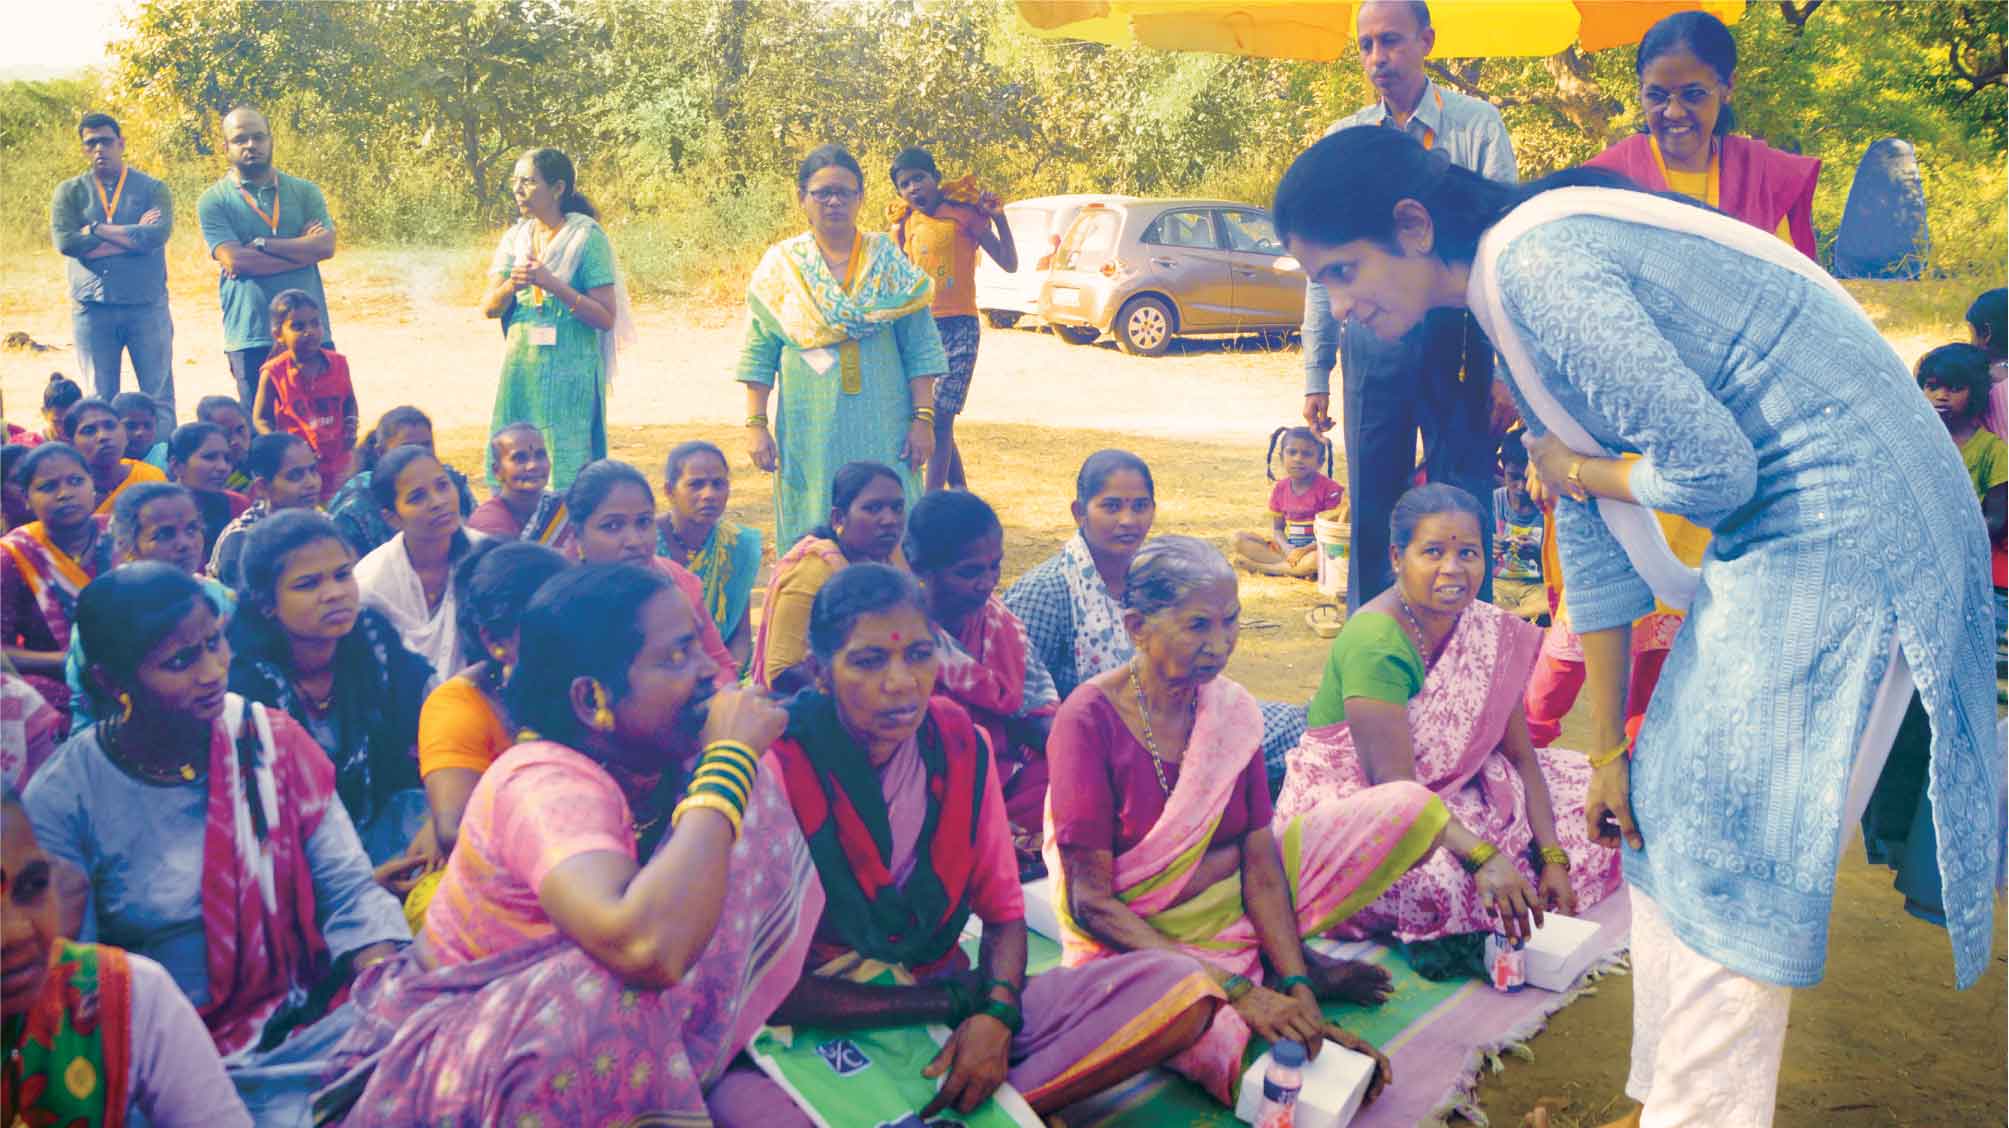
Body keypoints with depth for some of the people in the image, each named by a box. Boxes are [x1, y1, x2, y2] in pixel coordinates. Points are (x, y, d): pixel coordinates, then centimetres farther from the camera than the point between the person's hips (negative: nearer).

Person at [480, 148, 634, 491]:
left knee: (567, 472, -4)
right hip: (520, 369, 5)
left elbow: (606, 318, -11)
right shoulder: (516, 237, 11)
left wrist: (552, 284, -20)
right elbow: (488, 309, 6)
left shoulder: (587, 237, -5)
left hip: (570, 372, -5)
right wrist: (511, 286, -15)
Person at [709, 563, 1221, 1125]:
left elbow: (1003, 912, 6)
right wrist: (951, 1001, -16)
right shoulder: (778, 767, -15)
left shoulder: (960, 741, -1)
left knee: (1180, 987, -13)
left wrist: (995, 1013, -16)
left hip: (955, 1002, 5)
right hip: (828, 1030, -5)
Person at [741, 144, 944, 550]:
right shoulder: (781, 265, 4)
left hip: (882, 429, 0)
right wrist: (755, 424, -1)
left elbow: (920, 348, 3)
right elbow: (758, 355, 5)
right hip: (809, 430, 0)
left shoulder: (889, 261, 4)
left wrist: (923, 420, -3)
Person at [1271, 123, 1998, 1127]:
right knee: (1661, 815, 15)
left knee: (1727, 854, -4)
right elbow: (1591, 537, 13)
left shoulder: (1538, 269, -20)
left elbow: (1708, 467, -24)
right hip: (1773, 535, 10)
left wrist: (1571, 471, -4)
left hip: (1844, 528, -10)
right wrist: (1606, 750, 14)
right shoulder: (1511, 289, 11)